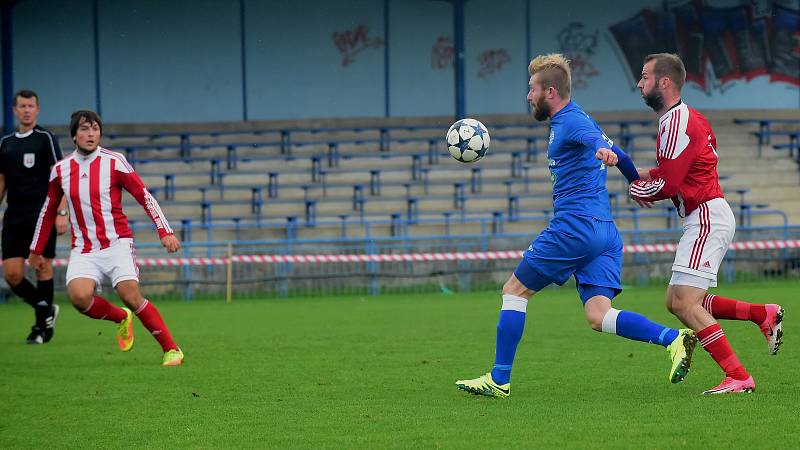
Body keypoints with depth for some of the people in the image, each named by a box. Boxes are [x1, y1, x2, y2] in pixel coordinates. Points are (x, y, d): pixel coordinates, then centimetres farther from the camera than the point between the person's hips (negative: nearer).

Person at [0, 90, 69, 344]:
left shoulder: (45, 139, -1)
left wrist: (62, 213, -15)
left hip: (41, 213, -5)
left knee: (43, 267, -4)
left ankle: (43, 324, 7)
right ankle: (46, 311, 18)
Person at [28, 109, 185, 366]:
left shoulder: (114, 162, -5)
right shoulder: (60, 170, 6)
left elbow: (145, 197, -3)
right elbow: (48, 210, 19)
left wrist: (165, 232, -13)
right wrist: (36, 250, 24)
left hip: (117, 244, -3)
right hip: (83, 250, 3)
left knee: (131, 297, -20)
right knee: (78, 296, -23)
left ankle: (171, 349, -7)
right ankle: (121, 318, 8)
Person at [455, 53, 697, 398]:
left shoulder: (570, 121, -8)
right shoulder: (575, 119, 23)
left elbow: (593, 135, -32)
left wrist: (601, 149, -54)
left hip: (574, 226, -10)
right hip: (605, 232, 10)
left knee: (514, 290, 4)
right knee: (598, 316, -2)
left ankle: (499, 380, 6)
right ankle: (673, 339, -21)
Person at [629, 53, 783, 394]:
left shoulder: (677, 122, -16)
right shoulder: (686, 117, 17)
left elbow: (667, 184, -18)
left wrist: (637, 189, 1)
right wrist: (650, 175, 11)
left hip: (707, 218, -10)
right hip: (703, 219, 10)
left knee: (684, 303, -15)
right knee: (676, 302, 11)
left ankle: (739, 377, -17)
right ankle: (765, 315, 15)